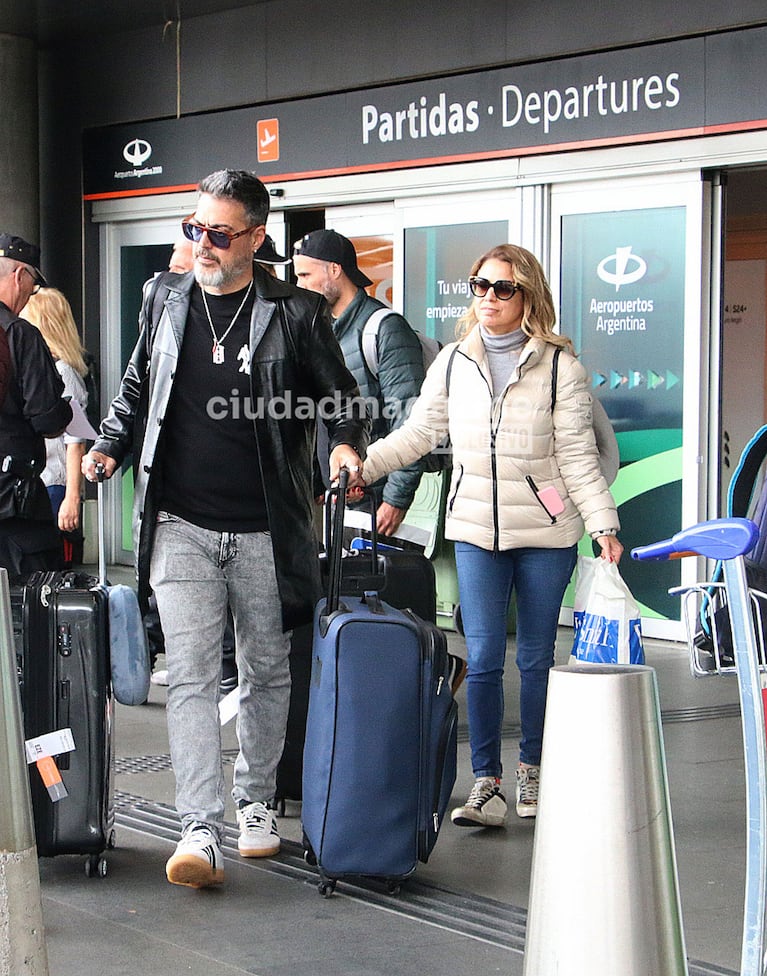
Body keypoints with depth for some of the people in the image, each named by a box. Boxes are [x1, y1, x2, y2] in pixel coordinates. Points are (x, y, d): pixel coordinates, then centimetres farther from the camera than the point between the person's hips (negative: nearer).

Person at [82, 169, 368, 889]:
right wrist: (109, 446, 4)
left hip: (265, 531, -1)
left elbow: (339, 395, 7)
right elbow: (136, 389, 19)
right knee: (191, 675, -7)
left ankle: (256, 803, 30)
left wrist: (346, 444, -11)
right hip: (181, 526, 1)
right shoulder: (165, 301, 7)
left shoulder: (296, 314, -2)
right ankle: (200, 830, -9)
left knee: (266, 673, 12)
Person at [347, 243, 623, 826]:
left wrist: (604, 524, -13)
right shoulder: (454, 362, 7)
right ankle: (487, 785, -2)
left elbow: (578, 457, -4)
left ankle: (533, 771, 25)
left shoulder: (560, 367, -3)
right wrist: (362, 469, -1)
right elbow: (417, 433, 11)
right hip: (476, 530, 2)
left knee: (536, 658, 8)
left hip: (546, 534, -2)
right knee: (483, 659, -5)